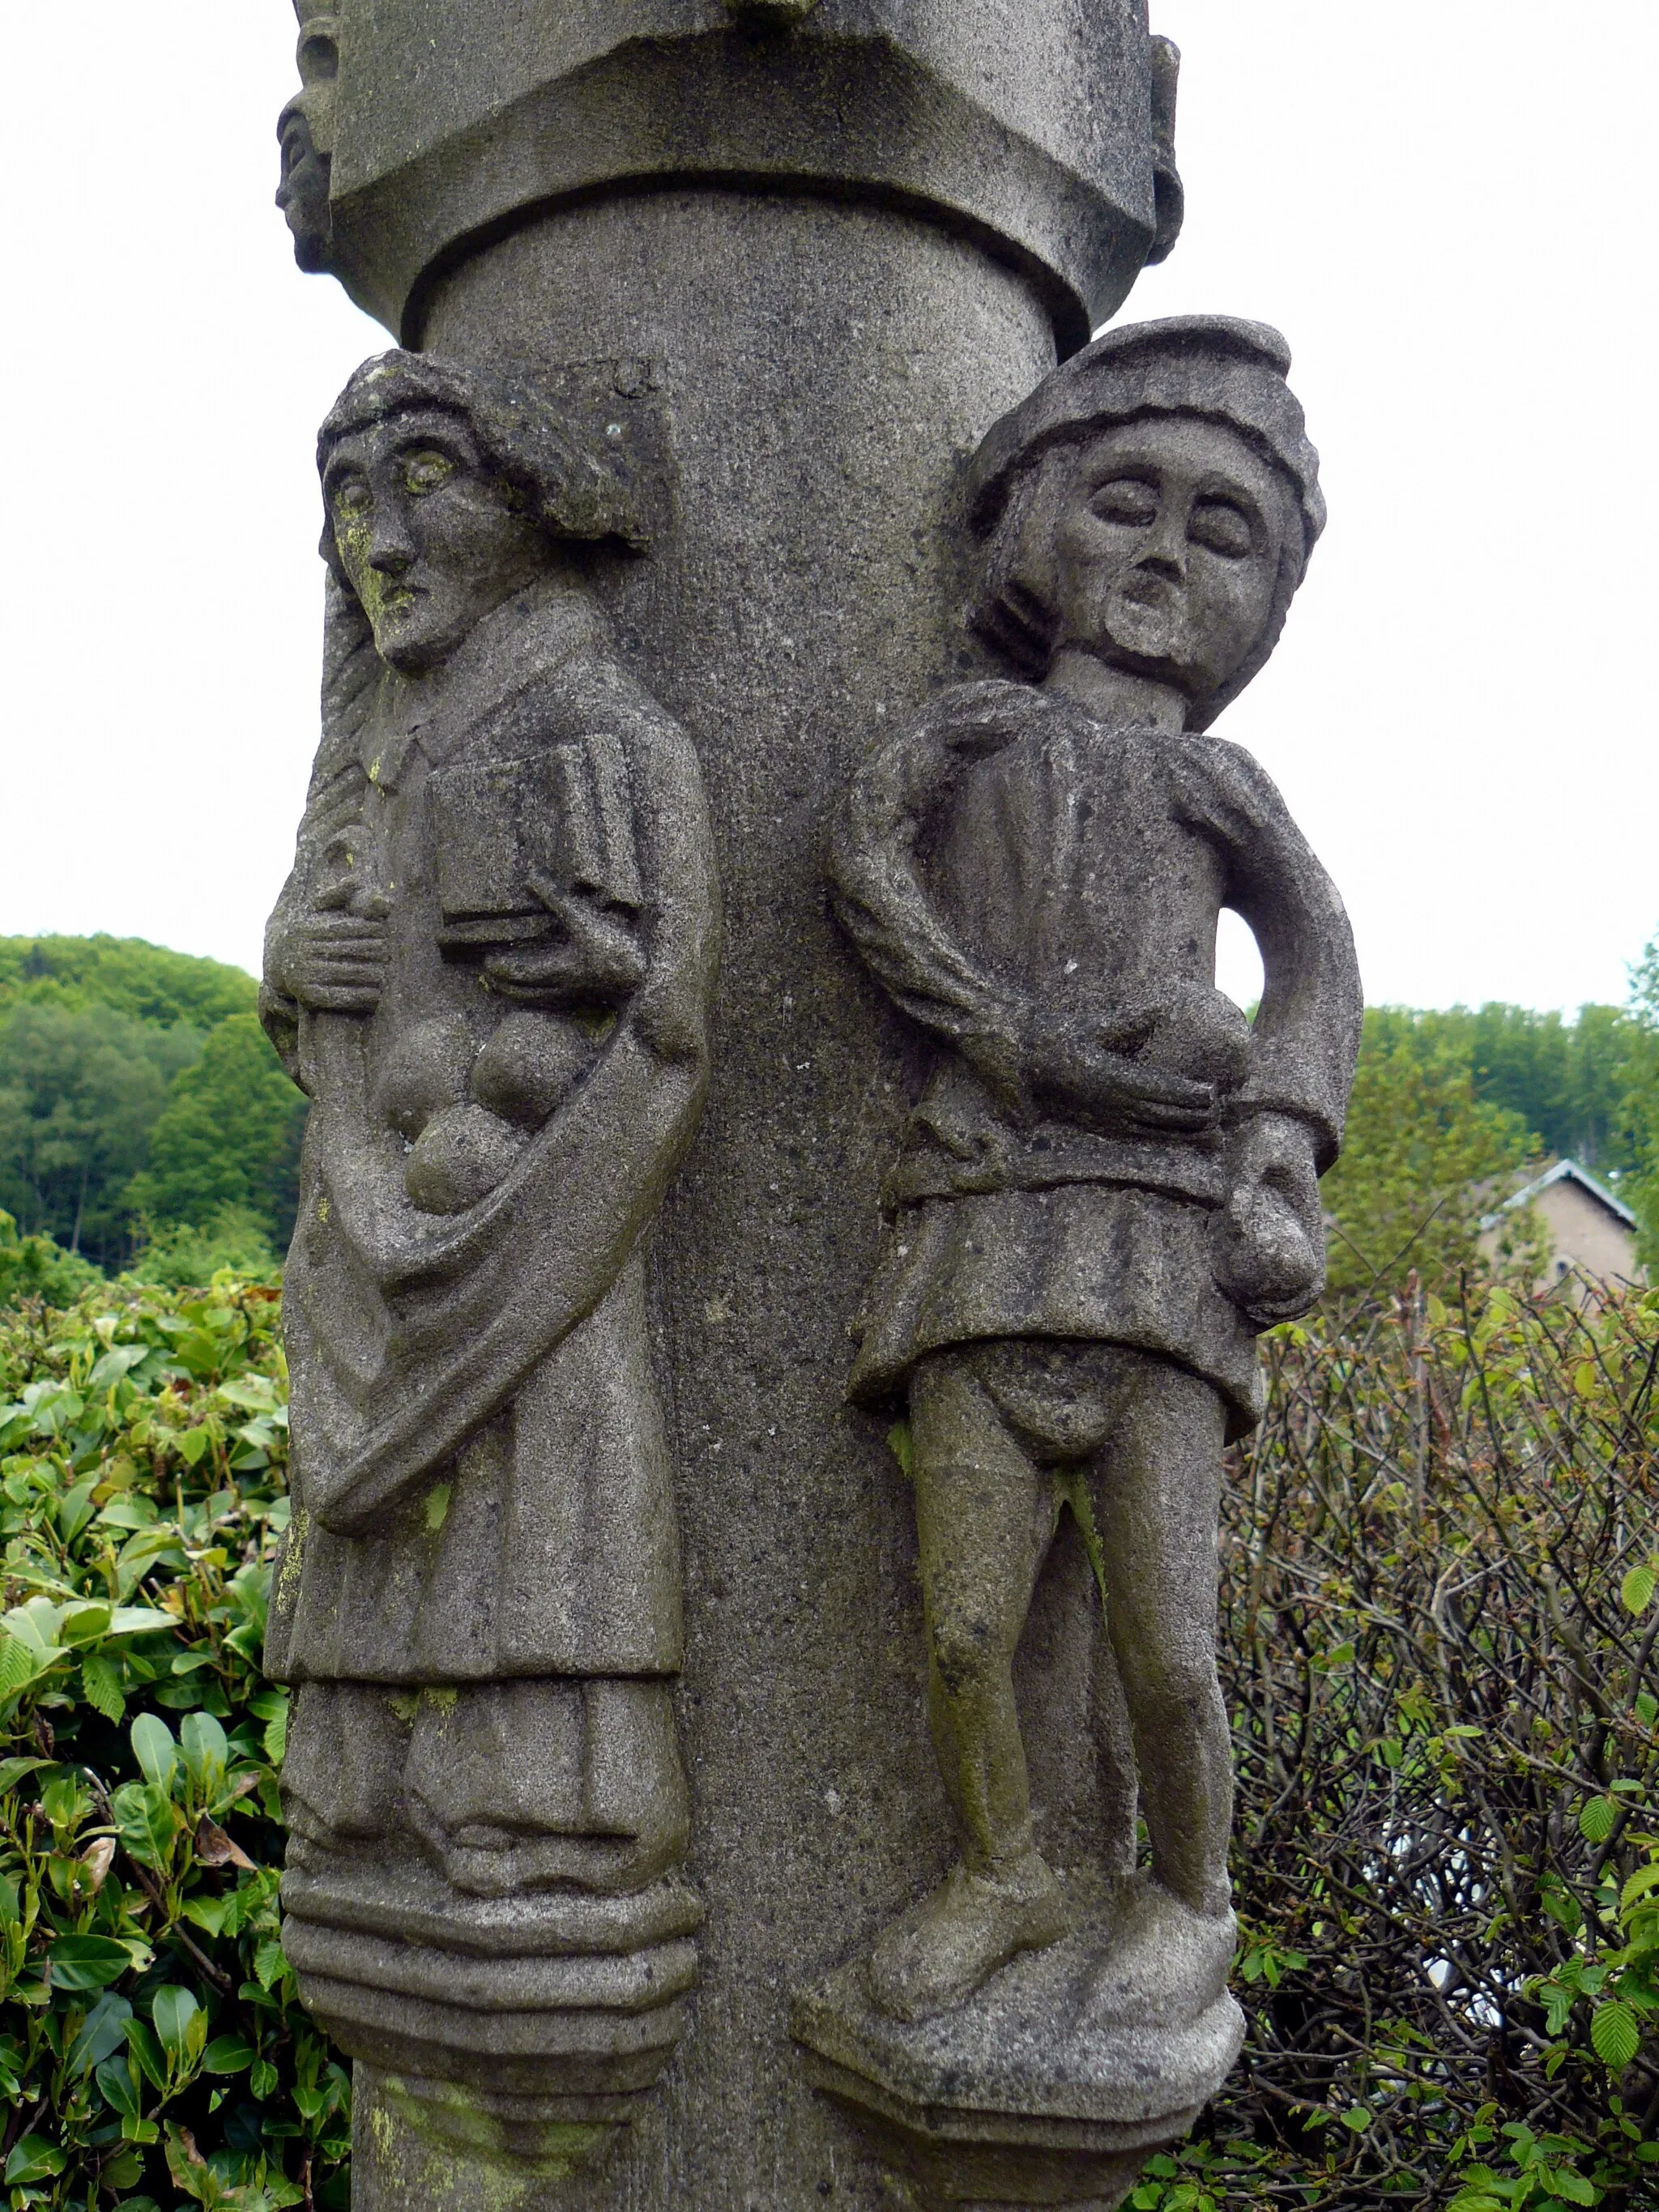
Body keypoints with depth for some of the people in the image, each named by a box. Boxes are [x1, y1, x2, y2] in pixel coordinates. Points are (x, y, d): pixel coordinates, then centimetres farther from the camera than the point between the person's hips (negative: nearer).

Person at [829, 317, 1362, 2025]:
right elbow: (865, 858, 0)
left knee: (1167, 1658, -4)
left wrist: (1281, 1153, 3)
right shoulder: (974, 727, 16)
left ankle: (1191, 1904, 22)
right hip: (986, 1232, 0)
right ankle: (1004, 1881, 22)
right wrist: (1023, 1040, -11)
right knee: (963, 1633, -5)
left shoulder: (1216, 783, 21)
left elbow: (1315, 959, 21)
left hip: (1160, 1250, 1)